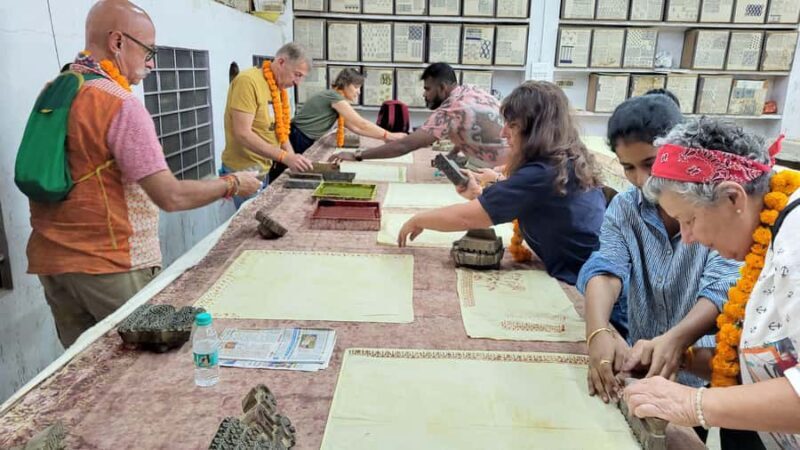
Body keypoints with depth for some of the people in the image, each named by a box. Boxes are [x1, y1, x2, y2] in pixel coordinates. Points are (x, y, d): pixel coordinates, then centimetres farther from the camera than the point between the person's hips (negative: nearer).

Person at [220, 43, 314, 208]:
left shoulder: (278, 87, 9)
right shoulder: (248, 81, -18)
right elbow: (243, 134, -25)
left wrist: (294, 159, -3)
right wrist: (285, 157, -28)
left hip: (264, 170, 8)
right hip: (244, 171, -8)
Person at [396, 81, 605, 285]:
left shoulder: (540, 175, -21)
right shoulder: (572, 162, 5)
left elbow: (465, 218, -17)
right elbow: (512, 207, 15)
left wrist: (417, 220, -3)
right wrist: (478, 193, 1)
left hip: (581, 284, -8)